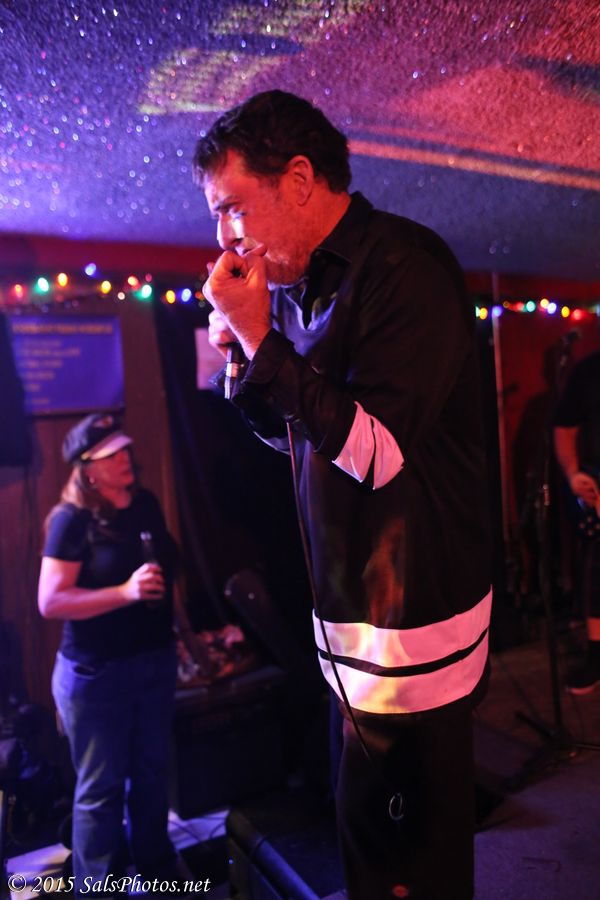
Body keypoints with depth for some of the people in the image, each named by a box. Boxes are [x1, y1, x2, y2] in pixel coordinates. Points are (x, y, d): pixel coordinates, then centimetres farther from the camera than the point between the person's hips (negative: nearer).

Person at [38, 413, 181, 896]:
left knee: (151, 772, 21)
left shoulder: (147, 503, 2)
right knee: (101, 788, 9)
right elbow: (50, 602, -21)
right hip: (97, 674, -6)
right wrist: (125, 592, -30)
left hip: (156, 662, 6)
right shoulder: (73, 520, -17)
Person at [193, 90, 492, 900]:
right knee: (371, 825, 21)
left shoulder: (405, 265, -16)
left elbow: (375, 452, -23)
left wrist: (262, 339, -18)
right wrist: (240, 356, 0)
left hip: (409, 626, -7)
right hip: (353, 612, 8)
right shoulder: (300, 287, 8)